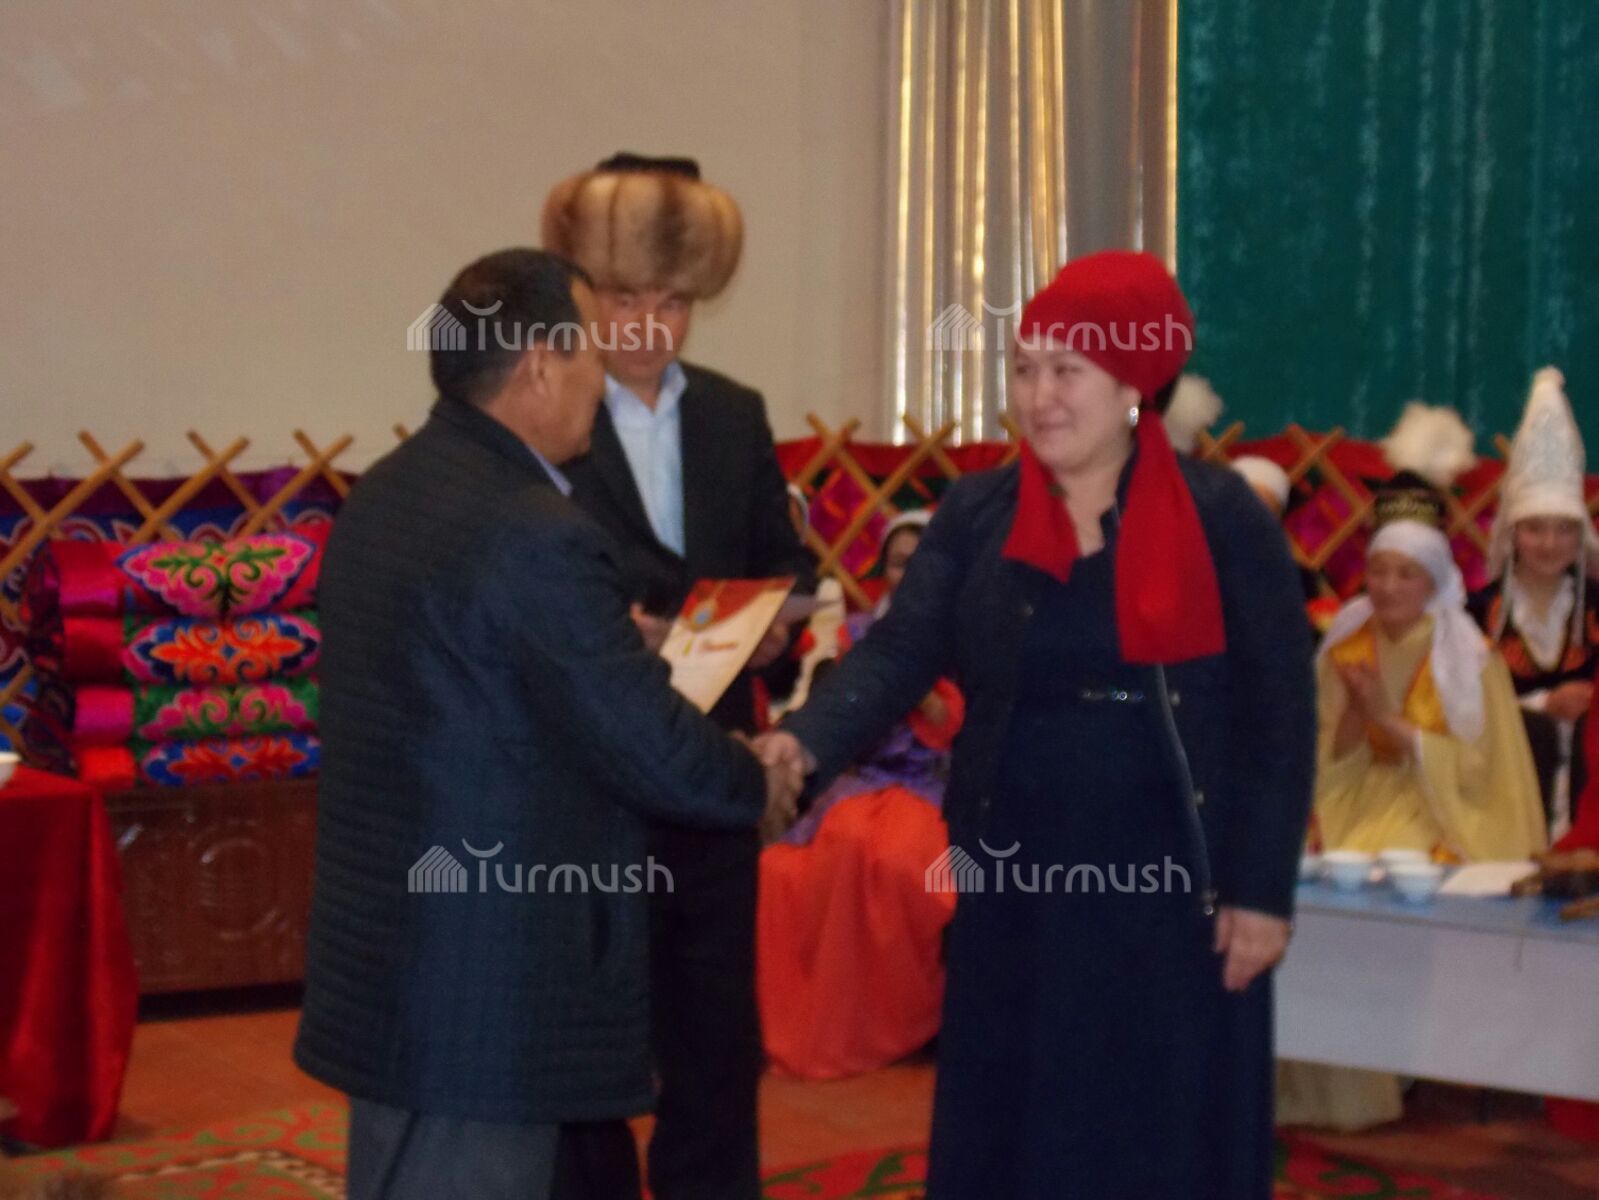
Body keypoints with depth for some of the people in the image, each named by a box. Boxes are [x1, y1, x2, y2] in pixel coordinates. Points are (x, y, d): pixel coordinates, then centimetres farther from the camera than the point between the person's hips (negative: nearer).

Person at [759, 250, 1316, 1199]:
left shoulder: (1220, 515, -5)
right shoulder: (977, 514, 3)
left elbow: (1279, 708, -5)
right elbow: (902, 650, -8)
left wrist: (1262, 889, -9)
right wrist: (809, 743, -26)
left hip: (1173, 887, -3)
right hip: (1020, 884, 3)